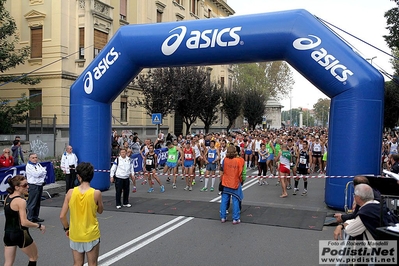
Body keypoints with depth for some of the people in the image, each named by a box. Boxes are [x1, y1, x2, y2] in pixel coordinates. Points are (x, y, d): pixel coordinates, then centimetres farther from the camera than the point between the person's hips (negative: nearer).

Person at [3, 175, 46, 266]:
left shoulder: (7, 198, 4)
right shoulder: (20, 201, -21)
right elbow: (24, 222, -25)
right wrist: (39, 225, -14)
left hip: (8, 233, 8)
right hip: (20, 234, -7)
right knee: (33, 257, 17)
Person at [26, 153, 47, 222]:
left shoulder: (38, 164, 16)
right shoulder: (29, 166, -8)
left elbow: (45, 172, 8)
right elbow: (36, 174, -18)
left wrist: (40, 173, -10)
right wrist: (42, 171, -2)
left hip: (40, 185, 8)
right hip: (33, 186, -8)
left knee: (38, 203, 14)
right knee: (32, 203, -6)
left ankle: (35, 217, 23)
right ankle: (30, 218, -1)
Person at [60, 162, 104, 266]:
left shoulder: (71, 192, -11)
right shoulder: (96, 193, -16)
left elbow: (62, 216, -7)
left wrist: (66, 228, 9)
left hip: (75, 235, 2)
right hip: (91, 235, -2)